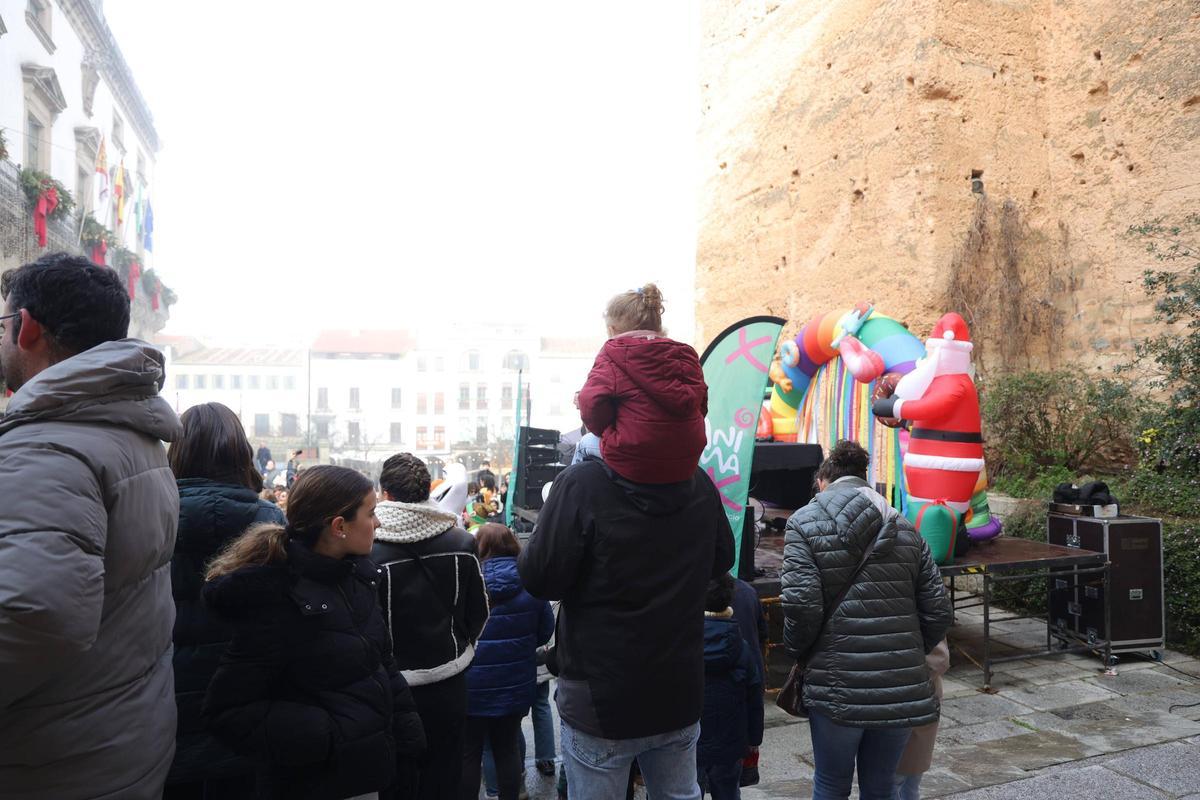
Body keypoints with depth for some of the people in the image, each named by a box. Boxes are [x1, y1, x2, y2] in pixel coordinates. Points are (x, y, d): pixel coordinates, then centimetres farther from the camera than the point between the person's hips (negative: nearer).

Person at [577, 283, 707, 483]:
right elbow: (701, 408, 10)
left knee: (585, 444, 26)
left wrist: (603, 430, 5)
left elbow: (592, 404, -15)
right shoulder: (687, 355, 6)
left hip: (633, 466, -5)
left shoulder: (613, 355, -8)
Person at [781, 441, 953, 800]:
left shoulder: (805, 523, -3)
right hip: (903, 688, 4)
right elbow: (938, 610, 6)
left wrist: (797, 650, 5)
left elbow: (802, 606, -13)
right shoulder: (904, 528, 10)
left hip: (838, 686, -4)